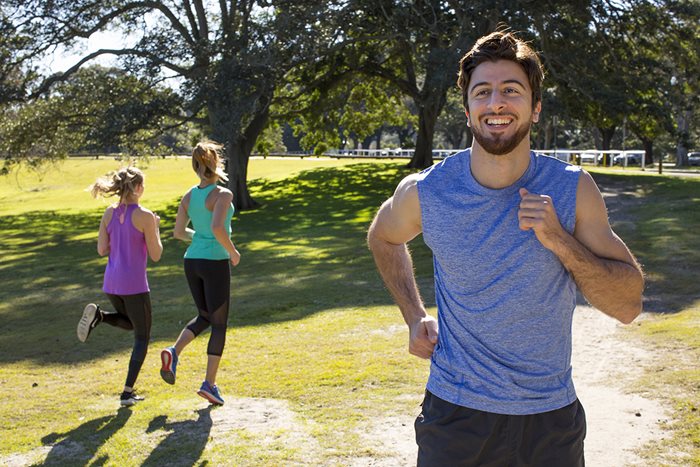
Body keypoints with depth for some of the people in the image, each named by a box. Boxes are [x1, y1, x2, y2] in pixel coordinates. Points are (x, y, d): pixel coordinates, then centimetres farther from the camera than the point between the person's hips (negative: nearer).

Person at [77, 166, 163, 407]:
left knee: (131, 324, 31)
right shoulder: (145, 216, -13)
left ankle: (98, 314, 2)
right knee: (142, 338, 9)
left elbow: (102, 250, 7)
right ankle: (128, 392, 3)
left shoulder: (109, 213, 3)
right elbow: (156, 255, -8)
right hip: (135, 285, -6)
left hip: (111, 283, 6)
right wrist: (156, 229, 7)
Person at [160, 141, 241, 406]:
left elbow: (178, 232, 8)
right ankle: (209, 384, 6)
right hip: (215, 263, -6)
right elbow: (218, 227, -28)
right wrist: (233, 251, -12)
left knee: (204, 317, 22)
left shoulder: (189, 196, 6)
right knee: (219, 324, 5)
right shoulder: (223, 194, -13)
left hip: (192, 261, 6)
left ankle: (174, 352, -2)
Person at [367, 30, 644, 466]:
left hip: (551, 417, 1)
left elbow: (628, 306, -9)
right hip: (456, 412, 0)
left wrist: (558, 239, -21)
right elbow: (383, 238, 14)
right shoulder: (423, 193, -9)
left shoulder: (574, 190, -9)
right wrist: (415, 316, 4)